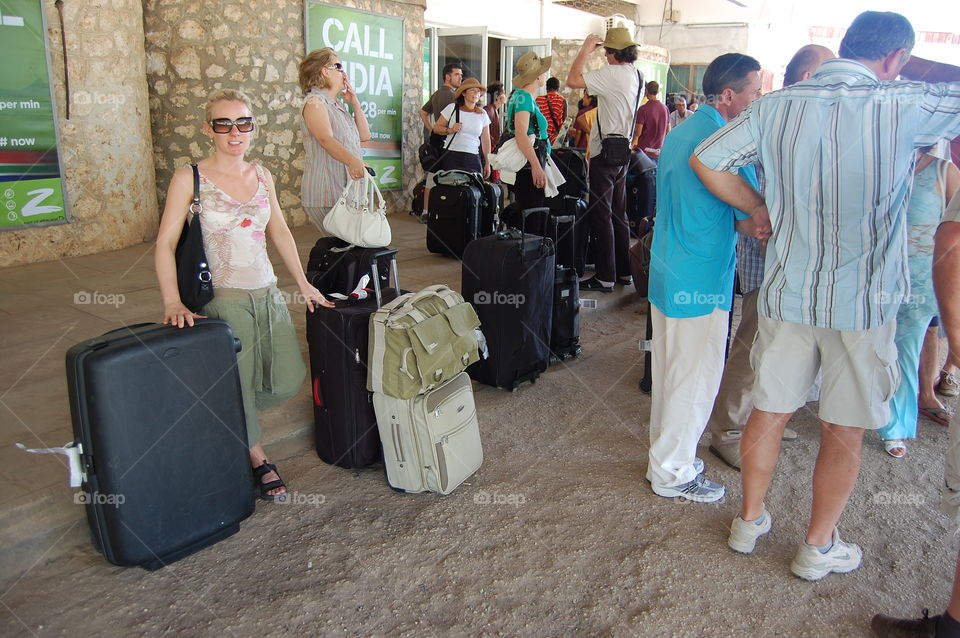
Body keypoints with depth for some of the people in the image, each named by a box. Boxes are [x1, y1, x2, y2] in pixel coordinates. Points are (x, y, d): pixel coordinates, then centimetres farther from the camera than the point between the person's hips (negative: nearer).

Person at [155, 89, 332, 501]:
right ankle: (257, 461, 20)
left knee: (289, 381, 4)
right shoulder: (190, 178, -6)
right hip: (222, 299, -5)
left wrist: (303, 283, 13)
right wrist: (172, 303, -19)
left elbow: (280, 232, 17)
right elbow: (165, 243, -8)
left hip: (268, 294, 6)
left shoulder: (261, 176, 9)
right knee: (237, 387, -4)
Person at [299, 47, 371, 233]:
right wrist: (352, 161, -43)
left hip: (346, 191, 9)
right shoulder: (314, 102, -9)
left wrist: (355, 103, 13)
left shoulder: (337, 105, 21)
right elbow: (326, 139, -26)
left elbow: (364, 135, 22)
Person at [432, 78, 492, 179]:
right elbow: (436, 128, 7)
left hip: (473, 158, 2)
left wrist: (487, 163, 12)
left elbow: (486, 140, 14)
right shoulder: (452, 108, 4)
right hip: (451, 157, -2)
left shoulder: (482, 114, 11)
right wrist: (450, 130, -12)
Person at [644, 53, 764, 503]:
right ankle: (672, 474, 15)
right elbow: (755, 219, -16)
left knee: (668, 372, 19)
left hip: (665, 275, 9)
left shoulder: (677, 135, 11)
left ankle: (665, 454, 33)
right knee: (695, 380, 3)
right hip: (701, 283, -9)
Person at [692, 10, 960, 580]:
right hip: (863, 303, -3)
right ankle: (818, 548, 28)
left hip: (788, 295, 3)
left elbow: (706, 161, 2)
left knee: (769, 414, 16)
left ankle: (749, 522, 32)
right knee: (844, 434, 13)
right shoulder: (904, 106, -12)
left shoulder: (777, 107, -3)